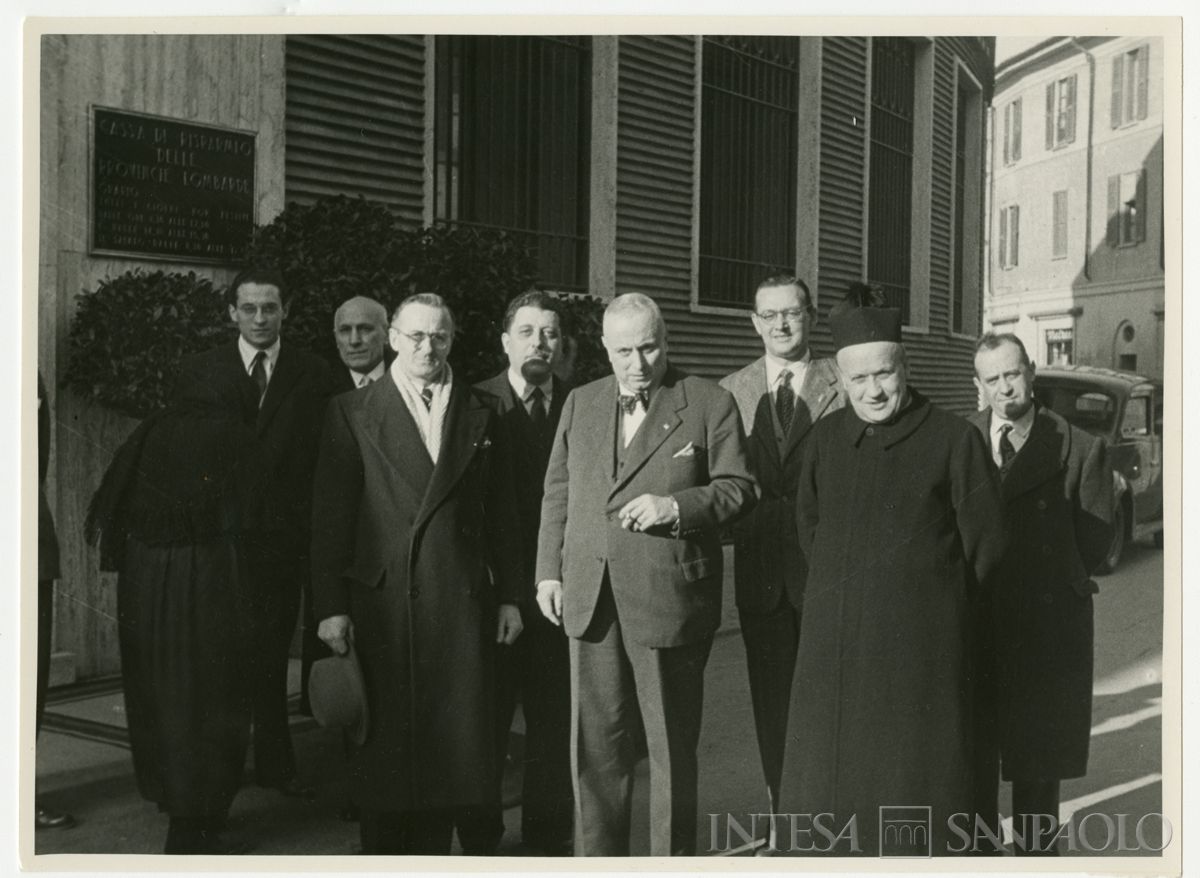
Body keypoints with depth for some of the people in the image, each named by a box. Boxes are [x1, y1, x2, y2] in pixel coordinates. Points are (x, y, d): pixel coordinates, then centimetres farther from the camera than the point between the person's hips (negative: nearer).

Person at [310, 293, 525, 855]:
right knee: (383, 742, 4)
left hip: (462, 601, 2)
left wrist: (509, 595, 8)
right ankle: (384, 852, 18)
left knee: (457, 740, 3)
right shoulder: (351, 413, 4)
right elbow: (330, 515, 1)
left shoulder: (481, 417, 11)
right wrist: (331, 606, -5)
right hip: (381, 603, -2)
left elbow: (501, 516, 12)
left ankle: (432, 853, 16)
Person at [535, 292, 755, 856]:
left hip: (670, 599, -4)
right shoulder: (580, 404, 13)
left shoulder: (710, 404, -1)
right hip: (590, 599, 4)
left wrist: (676, 506, -18)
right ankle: (597, 857, 23)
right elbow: (557, 494, 16)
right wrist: (549, 571, 10)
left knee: (673, 745, 8)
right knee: (595, 744, 10)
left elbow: (738, 488, -2)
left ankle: (673, 859, 22)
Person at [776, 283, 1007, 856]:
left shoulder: (953, 439, -7)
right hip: (834, 643, 4)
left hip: (920, 645, -4)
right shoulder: (826, 437, 6)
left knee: (915, 780, 4)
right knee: (828, 777, 9)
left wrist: (936, 605, 7)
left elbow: (985, 541, 0)